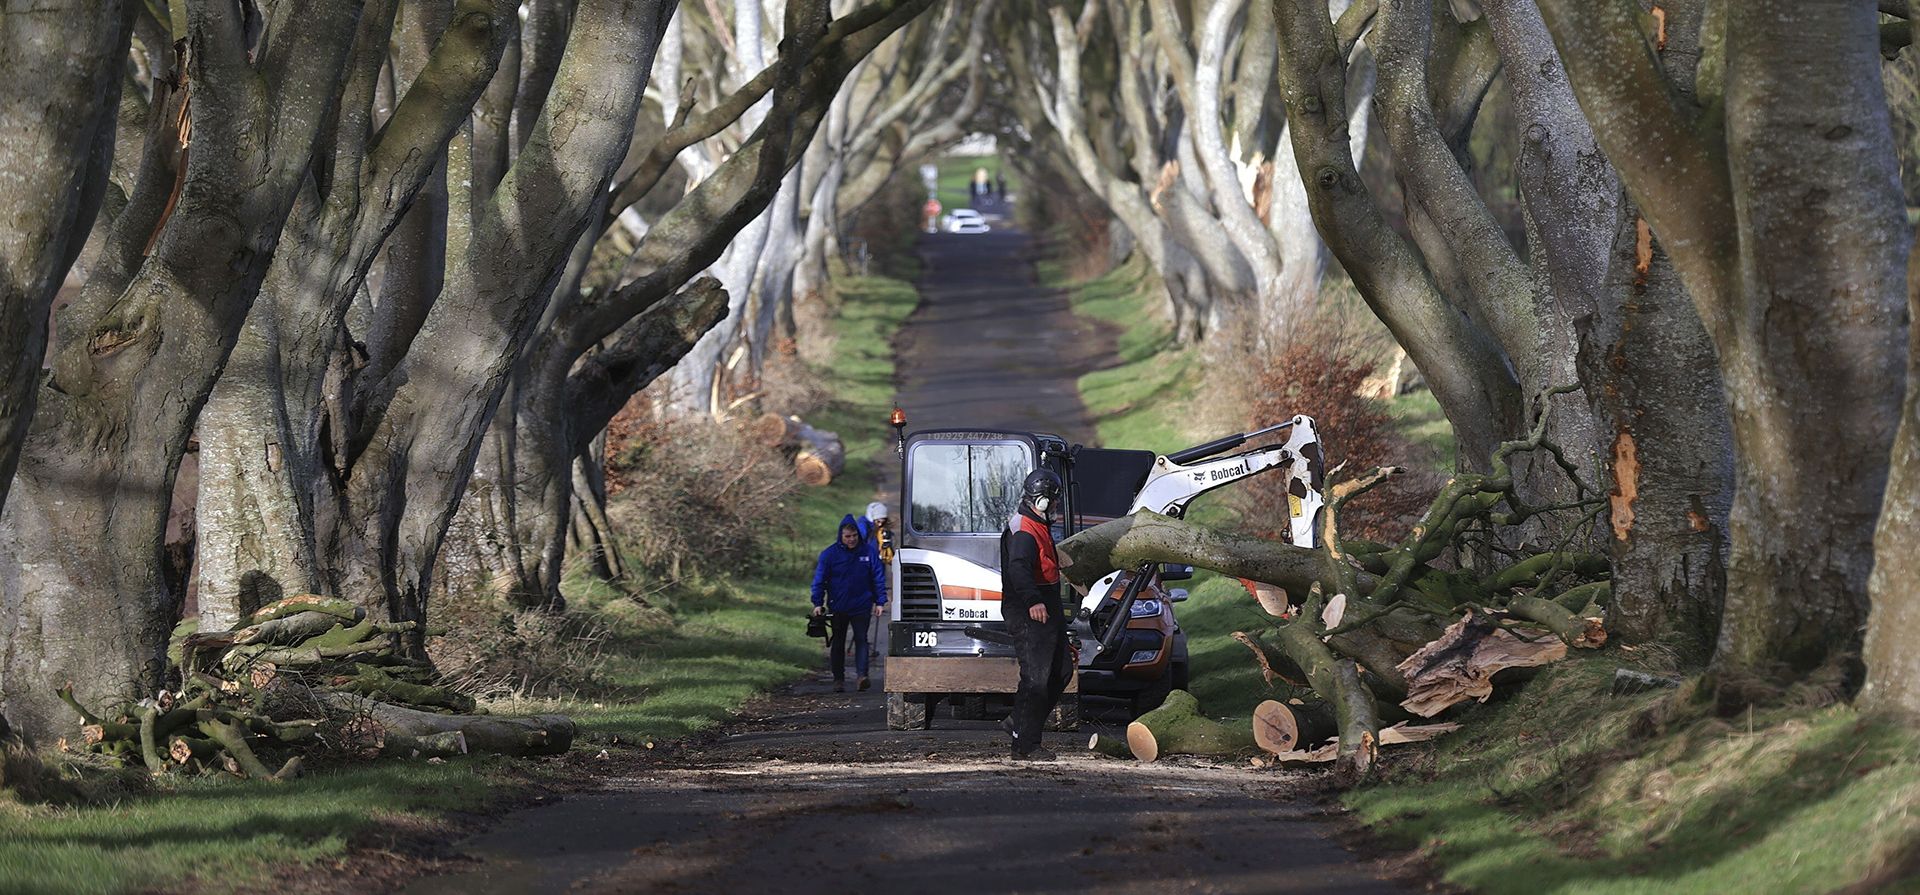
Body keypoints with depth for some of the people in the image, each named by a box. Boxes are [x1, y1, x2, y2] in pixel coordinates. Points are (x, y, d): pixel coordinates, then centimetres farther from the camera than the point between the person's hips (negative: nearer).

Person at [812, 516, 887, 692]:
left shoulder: (867, 553, -1)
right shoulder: (829, 554, -3)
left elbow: (878, 577, 6)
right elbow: (819, 579, 0)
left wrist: (879, 602, 2)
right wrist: (818, 603, -7)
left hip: (861, 606, -1)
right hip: (837, 608, 1)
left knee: (861, 639, -10)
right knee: (838, 644, 8)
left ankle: (862, 675, -17)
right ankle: (839, 679, 16)